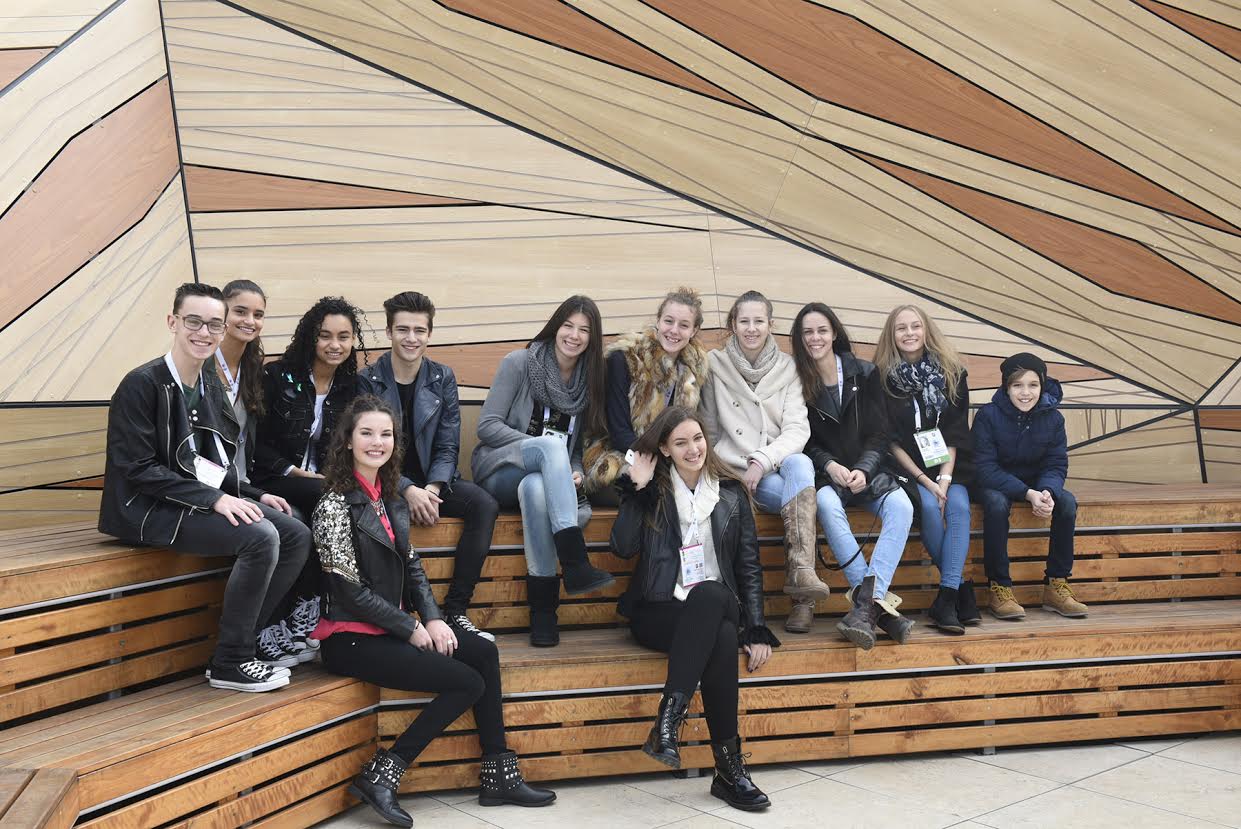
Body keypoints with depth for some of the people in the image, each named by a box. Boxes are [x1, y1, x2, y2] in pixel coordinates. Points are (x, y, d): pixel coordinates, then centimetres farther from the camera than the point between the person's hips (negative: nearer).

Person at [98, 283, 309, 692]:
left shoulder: (211, 386, 12)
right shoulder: (143, 383, -13)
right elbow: (137, 469, -19)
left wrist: (254, 495, 3)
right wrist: (213, 498, -23)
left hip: (208, 500, 8)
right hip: (152, 510, -8)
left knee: (297, 535, -7)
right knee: (260, 536, -27)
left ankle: (246, 640, 2)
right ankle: (230, 663, -13)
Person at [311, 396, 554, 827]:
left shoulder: (391, 501, 12)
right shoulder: (334, 505, -13)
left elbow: (412, 566, 13)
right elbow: (350, 590, -16)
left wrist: (433, 619, -3)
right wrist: (411, 629, -12)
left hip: (393, 628, 7)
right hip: (350, 638, -7)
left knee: (484, 652, -5)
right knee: (468, 683, -14)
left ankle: (499, 775, 1)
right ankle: (380, 776, -10)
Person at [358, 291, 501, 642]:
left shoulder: (442, 378, 6)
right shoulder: (367, 381, -4)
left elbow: (447, 446, 2)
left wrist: (432, 489, -16)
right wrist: (407, 491, -23)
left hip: (432, 480, 4)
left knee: (485, 505, -23)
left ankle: (455, 611, -20)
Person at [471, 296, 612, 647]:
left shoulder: (590, 379, 10)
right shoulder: (520, 363, -2)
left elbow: (579, 447, 14)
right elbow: (487, 426, -7)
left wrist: (575, 473, -10)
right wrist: (541, 447, -19)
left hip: (546, 479, 3)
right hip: (500, 470, -3)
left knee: (535, 487, -37)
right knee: (552, 444, -37)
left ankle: (544, 609, -37)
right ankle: (575, 564, -48)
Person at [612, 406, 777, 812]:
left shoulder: (731, 492, 11)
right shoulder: (652, 492, 7)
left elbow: (749, 565, 9)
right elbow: (623, 547, -9)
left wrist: (757, 631, 0)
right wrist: (637, 487, -9)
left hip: (716, 609, 2)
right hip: (659, 612, -2)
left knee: (709, 593, -37)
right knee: (722, 638, -35)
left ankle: (669, 719, -38)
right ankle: (729, 766, -33)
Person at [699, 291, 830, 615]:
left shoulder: (787, 367, 8)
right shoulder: (715, 364, 5)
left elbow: (797, 429, -3)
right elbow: (709, 430, 4)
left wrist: (763, 461, -18)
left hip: (780, 465, 2)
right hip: (736, 474, -2)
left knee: (800, 463, -35)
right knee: (801, 492, -31)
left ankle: (800, 571, -44)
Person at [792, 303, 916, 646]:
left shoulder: (865, 374, 4)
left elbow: (879, 435, 2)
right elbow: (804, 441, 2)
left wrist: (863, 470, -15)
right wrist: (830, 466, -16)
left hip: (866, 471, 1)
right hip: (825, 475, -1)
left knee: (901, 506, -30)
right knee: (827, 505, -36)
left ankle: (866, 603, -38)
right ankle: (879, 603, -38)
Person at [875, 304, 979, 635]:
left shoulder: (951, 372, 3)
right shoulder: (883, 377, -3)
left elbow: (955, 432, -1)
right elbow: (890, 439, -6)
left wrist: (945, 478, -14)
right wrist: (924, 480, -14)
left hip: (947, 465, 2)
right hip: (906, 468, -2)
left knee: (958, 505, -27)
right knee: (929, 506, -30)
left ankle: (946, 598, -28)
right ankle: (960, 588, -16)